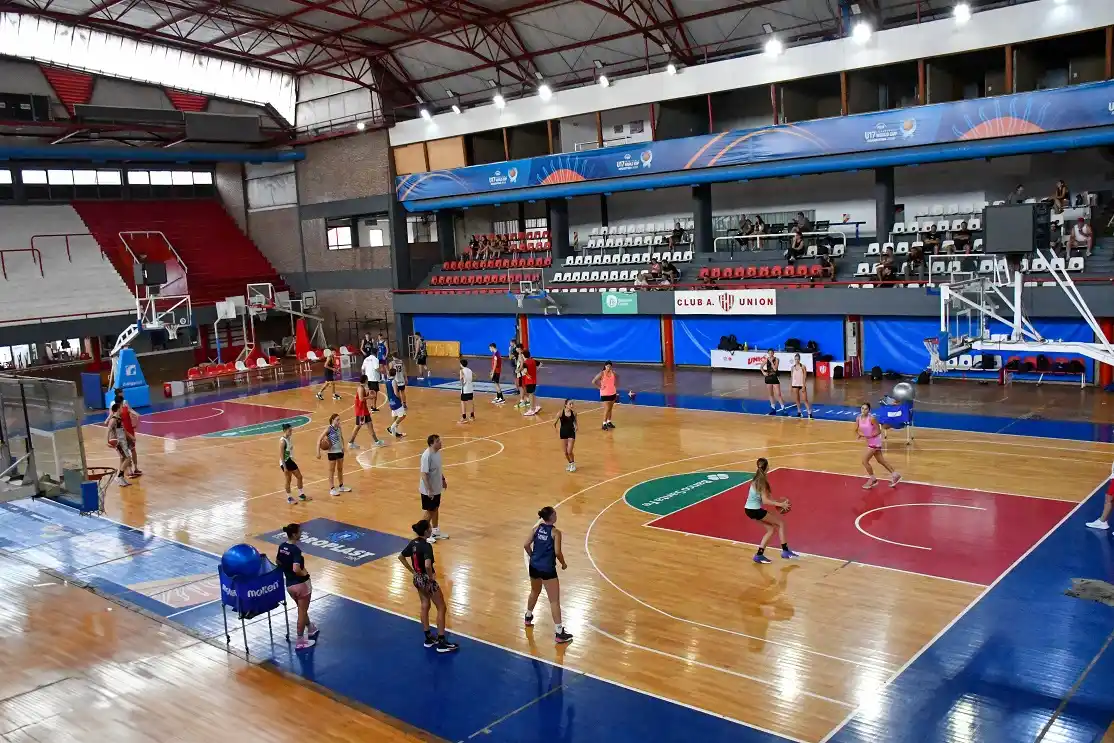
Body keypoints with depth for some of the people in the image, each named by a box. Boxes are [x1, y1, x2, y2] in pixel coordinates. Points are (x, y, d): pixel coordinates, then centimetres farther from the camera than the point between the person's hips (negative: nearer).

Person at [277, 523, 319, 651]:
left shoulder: (282, 546, -1)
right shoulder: (296, 550, -26)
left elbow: (277, 561, 14)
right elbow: (296, 569, -36)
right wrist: (304, 573, -17)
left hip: (289, 585, 8)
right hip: (301, 584, -8)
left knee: (302, 610, 27)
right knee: (302, 612, 9)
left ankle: (311, 629, 47)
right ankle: (300, 641, 18)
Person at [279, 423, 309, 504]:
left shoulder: (290, 438, 4)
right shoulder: (282, 441, -21)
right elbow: (281, 455, -21)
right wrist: (284, 467, -22)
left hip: (291, 460, 9)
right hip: (285, 462, -9)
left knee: (299, 477, 12)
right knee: (288, 480, 2)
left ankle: (301, 495, 25)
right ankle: (289, 498, 16)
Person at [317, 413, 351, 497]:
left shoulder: (339, 428, 0)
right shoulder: (329, 429, -17)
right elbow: (320, 440, -18)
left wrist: (343, 446, 5)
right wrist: (318, 452, -23)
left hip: (340, 451, 6)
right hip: (332, 452, -6)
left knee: (340, 469, 17)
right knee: (332, 470, 4)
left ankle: (341, 486, 31)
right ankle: (332, 489, 13)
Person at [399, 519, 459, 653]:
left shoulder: (413, 543, -2)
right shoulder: (426, 546, -27)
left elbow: (401, 557, 10)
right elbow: (427, 565, -40)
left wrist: (412, 571, 11)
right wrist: (431, 576, -21)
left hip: (417, 579, 8)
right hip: (426, 580, -8)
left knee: (425, 607, 21)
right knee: (441, 608, 6)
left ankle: (429, 638, 31)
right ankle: (442, 643, 10)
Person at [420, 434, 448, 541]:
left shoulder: (438, 452, -1)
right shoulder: (427, 456, -28)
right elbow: (424, 474, -26)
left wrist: (443, 479, 21)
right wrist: (429, 490, -26)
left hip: (437, 488, 8)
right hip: (428, 490, -8)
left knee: (435, 509, 20)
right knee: (428, 511, 6)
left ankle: (435, 531, 34)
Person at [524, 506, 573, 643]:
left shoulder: (536, 528, 2)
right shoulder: (555, 532, -13)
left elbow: (526, 545, 1)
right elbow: (557, 552, -17)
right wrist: (563, 564, 1)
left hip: (534, 567, 6)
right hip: (547, 570, -6)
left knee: (535, 592, 32)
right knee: (554, 601, -1)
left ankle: (528, 617, 51)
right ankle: (559, 633, -2)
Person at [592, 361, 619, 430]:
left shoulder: (613, 373, -1)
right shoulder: (602, 374, -15)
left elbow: (617, 377, 22)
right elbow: (593, 381, -17)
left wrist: (616, 385, 9)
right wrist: (600, 387, -14)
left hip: (613, 393, 5)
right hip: (605, 394, -5)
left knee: (610, 409, 14)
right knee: (607, 409, -9)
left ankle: (609, 422, 27)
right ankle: (604, 424, -1)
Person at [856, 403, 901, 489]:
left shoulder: (872, 418, -23)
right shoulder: (858, 418, -3)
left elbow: (879, 431, -17)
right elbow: (856, 430, 4)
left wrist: (869, 436, -26)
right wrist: (858, 435, -16)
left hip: (875, 442, -8)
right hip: (870, 442, 8)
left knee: (865, 461, -6)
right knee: (881, 461, 19)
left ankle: (873, 479, 14)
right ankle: (895, 475, 35)